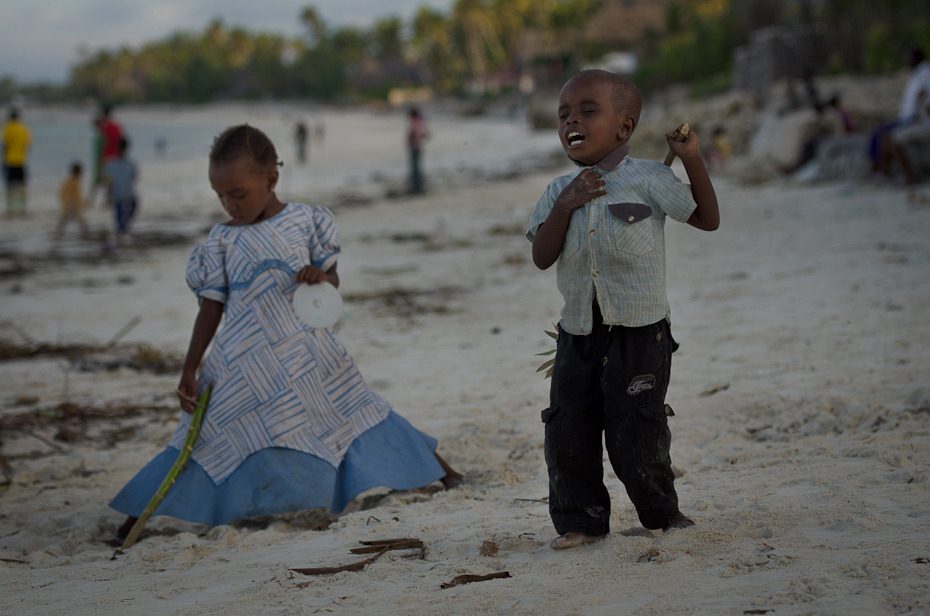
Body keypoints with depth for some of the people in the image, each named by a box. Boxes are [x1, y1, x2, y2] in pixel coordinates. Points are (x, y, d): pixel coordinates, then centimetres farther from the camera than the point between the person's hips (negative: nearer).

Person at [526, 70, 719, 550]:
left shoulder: (648, 180, -4)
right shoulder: (560, 193, 6)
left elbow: (707, 219, 0)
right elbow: (542, 257, -3)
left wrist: (692, 159, -8)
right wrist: (565, 206, -15)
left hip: (640, 332, -4)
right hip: (579, 333, 4)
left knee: (635, 430, -3)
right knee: (567, 429, 4)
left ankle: (662, 512, 19)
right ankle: (579, 519, 19)